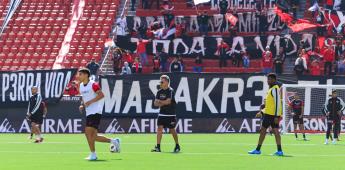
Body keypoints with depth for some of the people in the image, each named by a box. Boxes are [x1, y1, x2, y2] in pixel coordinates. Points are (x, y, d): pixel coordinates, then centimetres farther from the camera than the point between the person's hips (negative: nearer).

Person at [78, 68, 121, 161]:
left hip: (95, 112, -9)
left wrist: (90, 101, -23)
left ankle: (93, 155, -8)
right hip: (89, 113, 9)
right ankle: (113, 141, 22)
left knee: (88, 132, -16)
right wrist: (82, 105, 7)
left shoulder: (93, 84, -10)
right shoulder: (81, 86, 14)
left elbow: (101, 95, -18)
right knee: (93, 137, 6)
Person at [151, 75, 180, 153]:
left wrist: (160, 101, -8)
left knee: (172, 130, 4)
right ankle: (158, 147, -10)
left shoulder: (170, 91, -11)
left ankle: (177, 146, 24)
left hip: (170, 114, -5)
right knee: (159, 128, -9)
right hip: (162, 114, 5)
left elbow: (168, 101, -21)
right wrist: (161, 103, -15)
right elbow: (156, 103, 6)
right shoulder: (159, 92, 7)